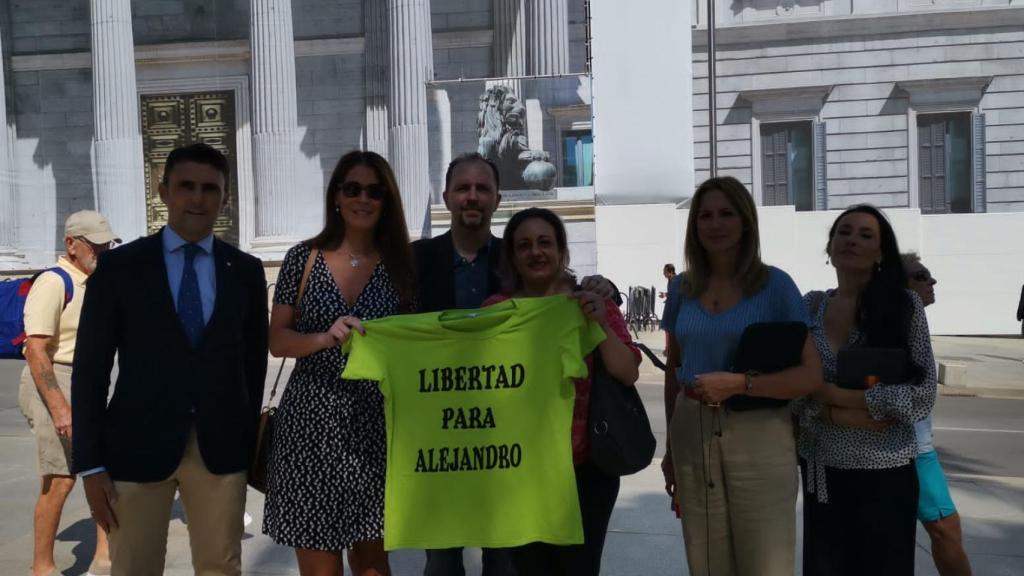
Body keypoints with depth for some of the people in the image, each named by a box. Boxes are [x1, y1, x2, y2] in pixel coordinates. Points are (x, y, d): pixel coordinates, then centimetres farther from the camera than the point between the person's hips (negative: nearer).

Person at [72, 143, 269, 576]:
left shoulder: (246, 270, 5)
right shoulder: (118, 267, -1)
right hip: (138, 446, -1)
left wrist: (249, 442, 7)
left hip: (222, 448, 2)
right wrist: (90, 464, -5)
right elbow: (90, 369, -1)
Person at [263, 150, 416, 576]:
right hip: (310, 422, -1)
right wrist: (324, 338, -17)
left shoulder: (401, 264, 4)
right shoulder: (303, 258, 1)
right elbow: (276, 340, 0)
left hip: (375, 424, 1)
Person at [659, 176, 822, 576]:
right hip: (693, 439, 4)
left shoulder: (774, 285, -4)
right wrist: (670, 448, 18)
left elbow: (811, 375, -7)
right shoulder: (682, 288, 7)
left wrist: (738, 384, -20)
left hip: (759, 440, -3)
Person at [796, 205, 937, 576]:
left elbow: (922, 394, -11)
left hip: (884, 470, -2)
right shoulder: (809, 307, 1)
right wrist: (845, 416, -17)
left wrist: (835, 394, -16)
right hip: (821, 468, 2)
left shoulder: (905, 304, -6)